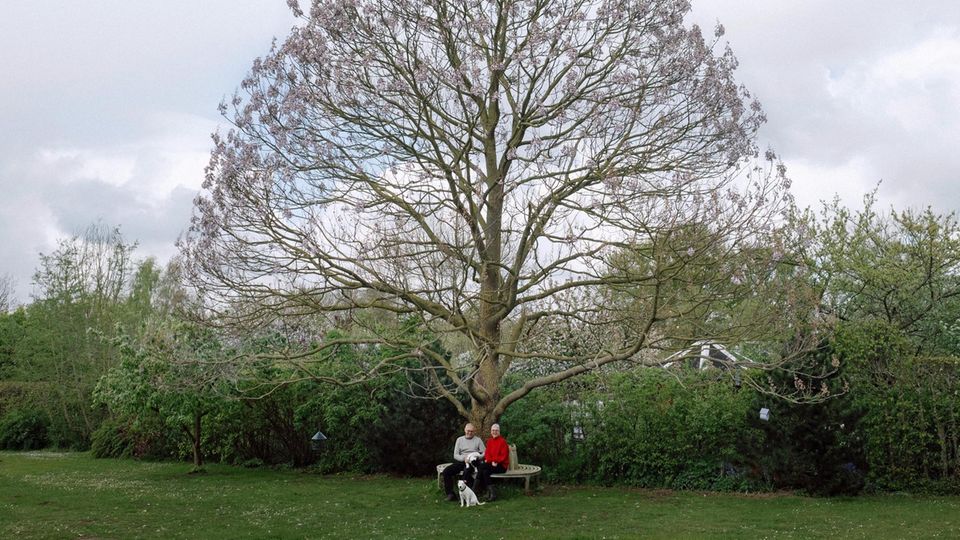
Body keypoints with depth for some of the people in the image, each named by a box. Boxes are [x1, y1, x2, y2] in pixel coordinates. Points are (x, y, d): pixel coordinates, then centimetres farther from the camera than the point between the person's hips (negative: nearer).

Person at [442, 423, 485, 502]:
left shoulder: (478, 440, 11)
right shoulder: (460, 439, 16)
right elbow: (455, 455, 9)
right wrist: (464, 458, -11)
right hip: (461, 461, 4)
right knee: (446, 471, -19)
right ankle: (451, 494, -14)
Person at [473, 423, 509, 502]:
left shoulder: (502, 441, -4)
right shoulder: (489, 441, 15)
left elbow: (504, 455, -9)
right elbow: (487, 453, 12)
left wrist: (495, 461, -19)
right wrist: (487, 459, -10)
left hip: (501, 466, -5)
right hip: (490, 464, 5)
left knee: (482, 466, -28)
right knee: (485, 471, -31)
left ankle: (476, 489, -21)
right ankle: (491, 493, -29)